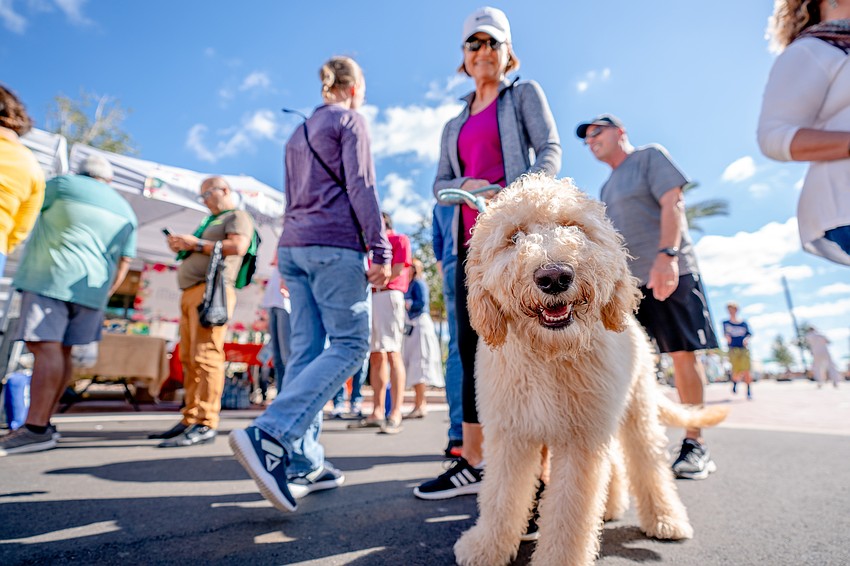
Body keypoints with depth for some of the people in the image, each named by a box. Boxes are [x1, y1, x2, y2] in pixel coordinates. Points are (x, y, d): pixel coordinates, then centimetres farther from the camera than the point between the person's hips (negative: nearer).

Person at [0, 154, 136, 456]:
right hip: (92, 286, 5)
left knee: (45, 345, -12)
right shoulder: (126, 210, 17)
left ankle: (36, 429, -18)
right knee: (61, 351, 10)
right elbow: (124, 261, 16)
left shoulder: (64, 184, 4)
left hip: (52, 276, -5)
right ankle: (42, 421, 14)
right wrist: (106, 293, 20)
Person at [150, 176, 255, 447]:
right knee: (189, 360, 6)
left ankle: (205, 424, -15)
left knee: (205, 357, -15)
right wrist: (181, 247, 13)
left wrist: (196, 244, -8)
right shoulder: (211, 221, 32)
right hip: (190, 293, 9)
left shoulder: (237, 216, 4)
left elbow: (238, 246, -15)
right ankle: (190, 420, 10)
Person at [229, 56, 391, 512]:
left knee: (307, 350, 3)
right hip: (335, 244, -8)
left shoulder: (299, 134, 27)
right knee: (350, 344, -7)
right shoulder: (350, 121, 5)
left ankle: (303, 463, 3)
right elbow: (360, 188, -8)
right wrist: (380, 250, -11)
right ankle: (270, 434, -20)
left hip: (294, 245, 8)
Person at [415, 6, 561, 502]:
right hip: (473, 239, 5)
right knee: (472, 348, 1)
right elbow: (439, 185, 15)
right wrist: (468, 185, -8)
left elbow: (550, 151, 0)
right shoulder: (455, 125, 25)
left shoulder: (525, 94, 14)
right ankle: (472, 464, 10)